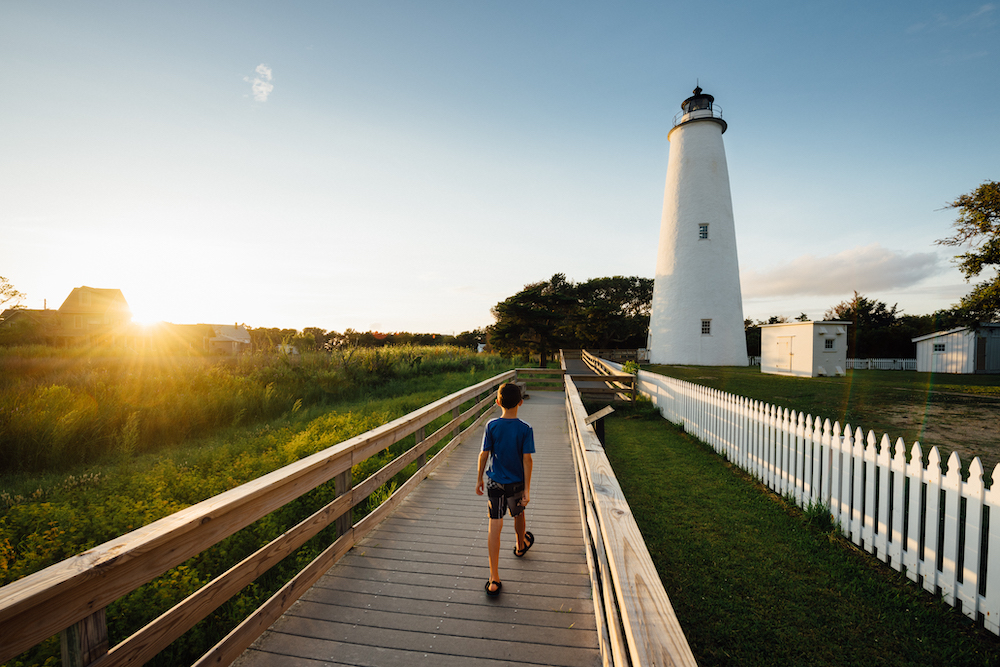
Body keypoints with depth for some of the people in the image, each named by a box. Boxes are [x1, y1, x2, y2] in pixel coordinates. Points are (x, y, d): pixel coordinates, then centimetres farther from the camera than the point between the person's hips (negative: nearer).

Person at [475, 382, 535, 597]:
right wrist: (527, 489, -9)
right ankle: (521, 545, 55)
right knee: (518, 515, 27)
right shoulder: (525, 429, -14)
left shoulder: (492, 426, -12)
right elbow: (527, 460, -14)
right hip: (516, 483, 1)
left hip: (494, 482, 0)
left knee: (495, 526, 1)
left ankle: (494, 579, 1)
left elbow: (484, 455, -7)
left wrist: (479, 479, 6)